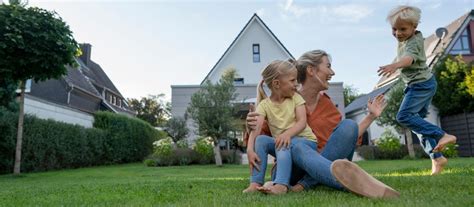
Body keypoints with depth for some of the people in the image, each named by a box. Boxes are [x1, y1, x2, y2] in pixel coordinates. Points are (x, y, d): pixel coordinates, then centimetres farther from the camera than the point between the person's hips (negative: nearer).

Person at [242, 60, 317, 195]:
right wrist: (250, 150, -37)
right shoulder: (264, 104, -4)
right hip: (280, 141, 2)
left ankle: (281, 184, -46)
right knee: (261, 139, -23)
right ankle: (256, 182, -24)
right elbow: (255, 128, -19)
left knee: (283, 145, -32)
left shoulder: (295, 98, -2)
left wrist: (287, 134, -36)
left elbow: (302, 122, -15)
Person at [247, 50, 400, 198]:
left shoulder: (326, 102, 9)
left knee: (348, 125, -17)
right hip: (296, 168, -3)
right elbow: (262, 134, -3)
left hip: (327, 162, 3)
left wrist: (371, 116, 11)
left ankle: (306, 183, -28)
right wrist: (252, 126, -25)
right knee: (296, 144, -35)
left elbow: (346, 137, 14)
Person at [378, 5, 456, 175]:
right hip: (422, 84, 10)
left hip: (421, 84, -10)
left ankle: (442, 135, -17)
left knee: (404, 116, -20)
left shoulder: (412, 43, -22)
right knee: (418, 119, 9)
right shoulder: (410, 38, 7)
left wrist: (395, 65, -65)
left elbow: (410, 57, -46)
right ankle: (437, 157, 11)